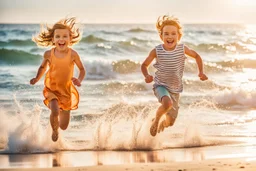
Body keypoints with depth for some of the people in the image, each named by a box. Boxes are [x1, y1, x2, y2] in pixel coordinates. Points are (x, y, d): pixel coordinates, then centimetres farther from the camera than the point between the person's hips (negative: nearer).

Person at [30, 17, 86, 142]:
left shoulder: (73, 54, -16)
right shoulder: (49, 54, -12)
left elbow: (82, 69, -2)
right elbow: (43, 67, 9)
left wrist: (79, 80, -22)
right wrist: (37, 78, -8)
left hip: (67, 90, 1)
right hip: (51, 89, -1)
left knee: (64, 126, 7)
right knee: (55, 112, -30)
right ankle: (54, 131, 4)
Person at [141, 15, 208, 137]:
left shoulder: (182, 49, -11)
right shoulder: (156, 51, -15)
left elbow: (196, 56, 7)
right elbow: (144, 65, -2)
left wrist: (201, 72, -6)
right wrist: (147, 75, -22)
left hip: (175, 89, 3)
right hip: (161, 86, -3)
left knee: (170, 122, 12)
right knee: (167, 103, -37)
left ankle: (161, 125, 51)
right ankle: (156, 119, -5)